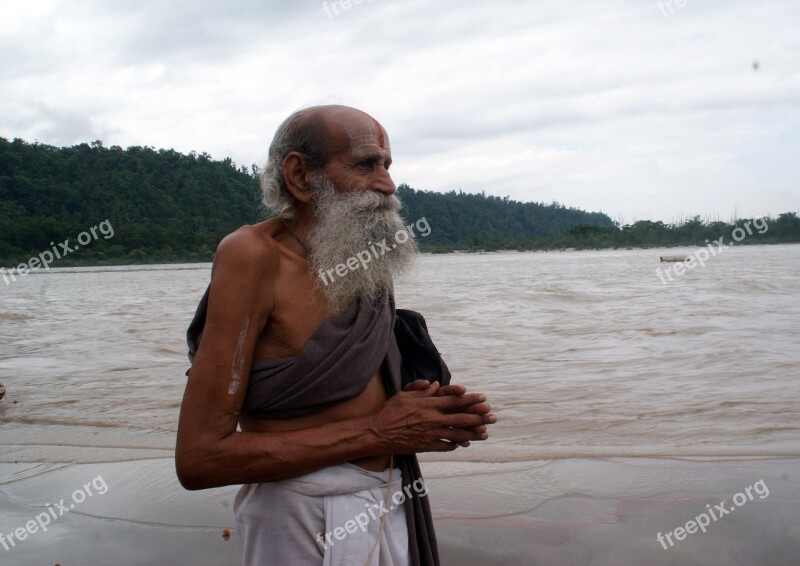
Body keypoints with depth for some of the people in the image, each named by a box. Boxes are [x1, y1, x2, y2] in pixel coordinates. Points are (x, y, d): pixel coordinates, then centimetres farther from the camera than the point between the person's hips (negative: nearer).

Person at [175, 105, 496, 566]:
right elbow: (199, 458, -21)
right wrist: (375, 433, -19)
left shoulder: (366, 265, 5)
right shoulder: (256, 255, -16)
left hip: (388, 503, 7)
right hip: (310, 525, -7)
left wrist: (426, 414, -6)